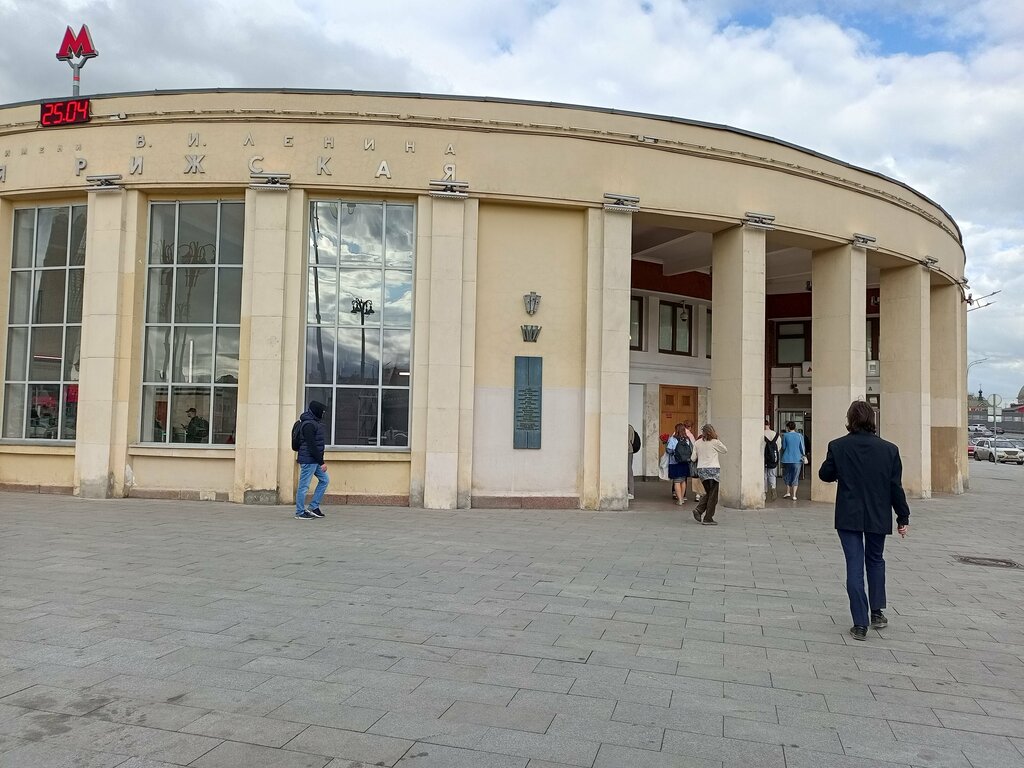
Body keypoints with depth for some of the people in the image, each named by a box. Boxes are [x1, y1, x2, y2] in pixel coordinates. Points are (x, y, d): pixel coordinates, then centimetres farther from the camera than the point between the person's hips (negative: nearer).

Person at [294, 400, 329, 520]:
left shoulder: (313, 422, 14)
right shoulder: (308, 424, -19)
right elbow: (312, 446, -22)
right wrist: (321, 462, -20)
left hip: (314, 460, 11)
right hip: (308, 460, -11)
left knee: (324, 480, 13)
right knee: (304, 486, -2)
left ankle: (314, 507, 17)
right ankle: (300, 512, 7)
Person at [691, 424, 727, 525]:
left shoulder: (697, 443, 3)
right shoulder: (715, 442, -7)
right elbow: (725, 450, 10)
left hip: (701, 470, 5)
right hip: (713, 469, -5)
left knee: (708, 493, 20)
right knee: (713, 495, 3)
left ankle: (698, 509, 1)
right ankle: (708, 518, 3)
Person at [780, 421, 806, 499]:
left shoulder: (785, 435, -5)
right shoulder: (800, 436, -2)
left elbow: (783, 447, 0)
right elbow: (802, 448, 1)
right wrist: (803, 454, 20)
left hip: (787, 459, -1)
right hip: (797, 459, 1)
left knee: (787, 476, 17)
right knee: (795, 478, 6)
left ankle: (788, 492, 16)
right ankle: (794, 495, 4)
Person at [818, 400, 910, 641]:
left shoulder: (837, 447, -9)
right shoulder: (889, 449, -5)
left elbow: (825, 475, 3)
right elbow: (896, 486, -1)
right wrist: (903, 517, 7)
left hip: (848, 517, -2)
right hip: (878, 516, 2)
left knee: (854, 567, 1)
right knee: (875, 561, 21)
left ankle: (860, 624, 0)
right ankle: (877, 613, 28)